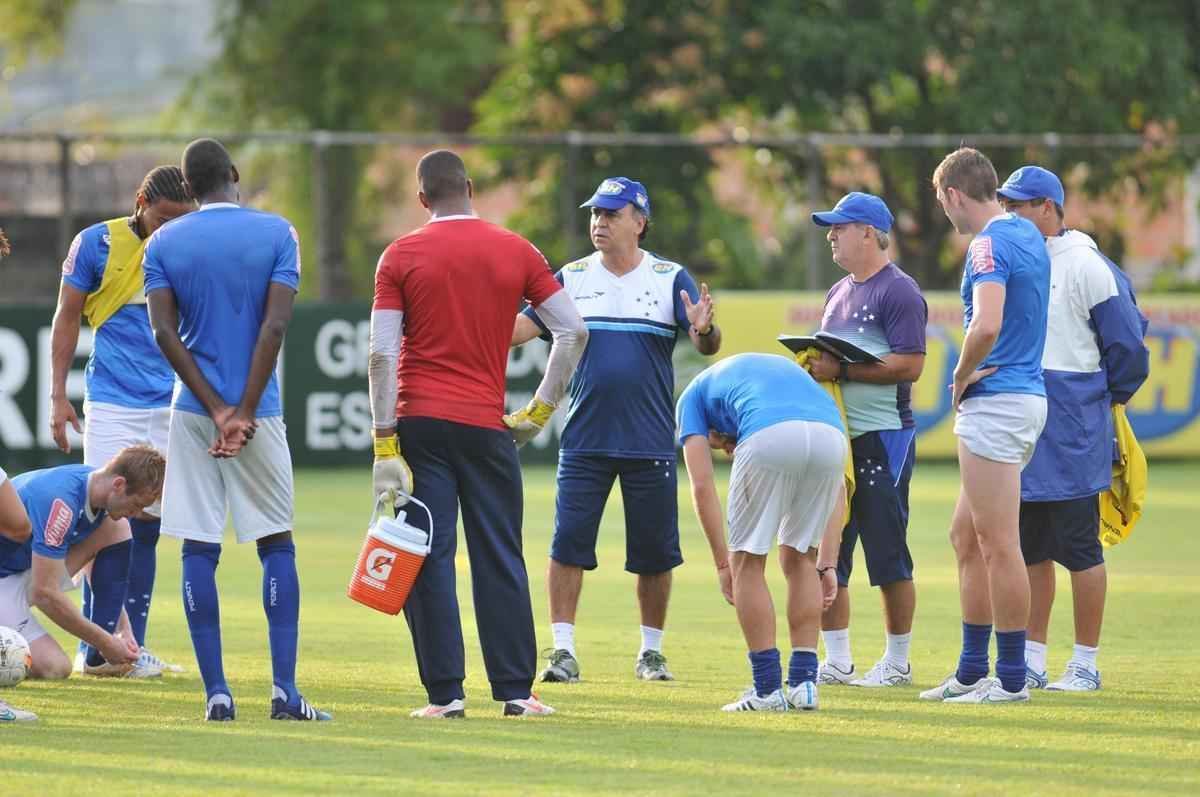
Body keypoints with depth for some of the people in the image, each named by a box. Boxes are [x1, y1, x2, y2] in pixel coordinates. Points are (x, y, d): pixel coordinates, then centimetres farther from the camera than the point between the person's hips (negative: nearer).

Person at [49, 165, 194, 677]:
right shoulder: (97, 244, -4)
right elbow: (67, 318, 2)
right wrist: (58, 395, -3)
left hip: (170, 405, 3)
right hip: (112, 401, -3)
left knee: (146, 524, 5)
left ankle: (132, 645, 10)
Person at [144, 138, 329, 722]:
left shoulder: (163, 243, 4)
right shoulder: (276, 234, -1)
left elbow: (164, 333, -6)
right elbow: (275, 324, -10)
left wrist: (215, 409, -9)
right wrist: (244, 411, -11)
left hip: (194, 411, 1)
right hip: (259, 410, -1)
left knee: (199, 551, 3)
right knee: (277, 544, 7)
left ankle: (216, 692, -1)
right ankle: (284, 688, -3)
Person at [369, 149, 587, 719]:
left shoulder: (401, 256, 0)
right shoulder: (517, 252, 5)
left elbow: (382, 354, -6)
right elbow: (573, 332, 4)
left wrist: (385, 443, -6)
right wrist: (540, 410, 11)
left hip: (419, 421, -1)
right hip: (487, 425, 1)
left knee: (429, 559, 1)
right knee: (500, 558, 8)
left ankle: (444, 692, -2)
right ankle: (515, 690, 7)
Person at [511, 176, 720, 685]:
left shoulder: (671, 279, 1)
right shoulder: (572, 279, 7)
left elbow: (708, 346, -9)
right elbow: (518, 329, 0)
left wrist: (704, 329, -33)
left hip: (651, 445, -1)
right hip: (584, 441, 1)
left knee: (654, 551, 4)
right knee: (568, 542, -6)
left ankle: (651, 652, 17)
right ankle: (563, 651, -2)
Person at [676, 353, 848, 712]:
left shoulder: (694, 395, 33)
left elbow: (702, 486, 18)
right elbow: (837, 486, 33)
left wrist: (723, 564, 21)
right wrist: (827, 564, 30)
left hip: (771, 438, -4)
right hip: (830, 436, 4)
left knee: (748, 562, 14)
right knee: (799, 559, 23)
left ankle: (768, 687, 12)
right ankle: (804, 683, 20)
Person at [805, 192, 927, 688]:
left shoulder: (898, 291, -9)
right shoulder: (839, 293, 19)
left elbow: (909, 366, -18)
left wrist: (842, 370, -19)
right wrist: (813, 366, 4)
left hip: (883, 437, -9)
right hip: (836, 439, 9)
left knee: (888, 554, -4)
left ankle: (897, 664, 2)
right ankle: (836, 661, 12)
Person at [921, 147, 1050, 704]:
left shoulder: (989, 246, -15)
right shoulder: (1028, 236, 15)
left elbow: (986, 327, -30)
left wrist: (962, 377, -11)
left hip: (996, 402, -10)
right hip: (1028, 393, 10)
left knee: (997, 543, -6)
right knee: (966, 536, 16)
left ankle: (1011, 678, -3)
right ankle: (973, 670, 19)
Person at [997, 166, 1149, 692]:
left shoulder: (1086, 267, -10)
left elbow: (1127, 343, -8)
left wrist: (1108, 398, 1)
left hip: (1072, 431, -7)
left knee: (1079, 549, -3)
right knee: (1030, 550, 10)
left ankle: (1085, 664, 2)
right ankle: (1032, 662, 16)